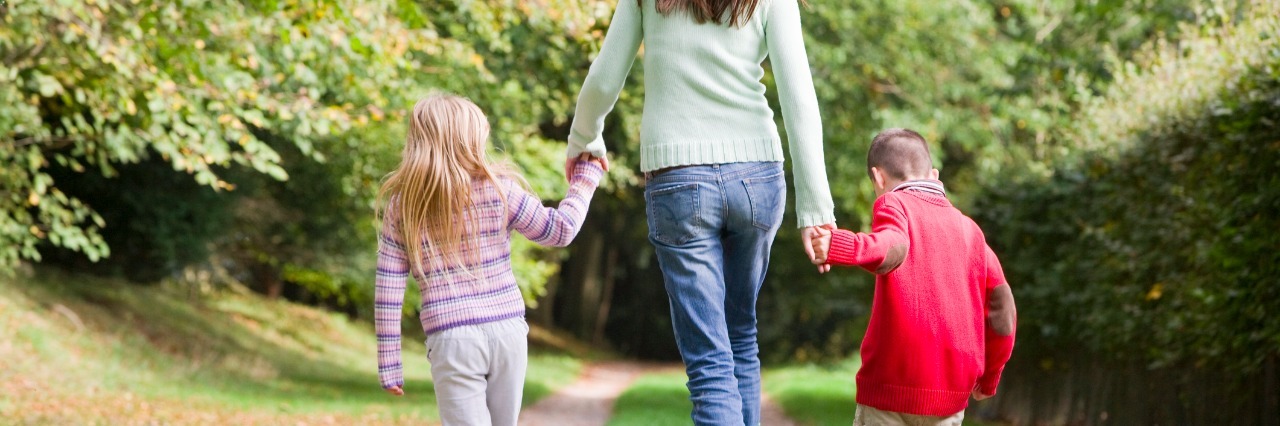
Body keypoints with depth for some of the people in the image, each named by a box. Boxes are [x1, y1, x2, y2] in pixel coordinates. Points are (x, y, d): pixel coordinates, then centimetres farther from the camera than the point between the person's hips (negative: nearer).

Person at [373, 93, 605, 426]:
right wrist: (586, 176, 23)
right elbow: (560, 231, 10)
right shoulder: (500, 190, -1)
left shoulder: (400, 205, 1)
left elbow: (388, 289, 0)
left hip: (450, 339, -1)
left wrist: (388, 362, 5)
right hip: (507, 330, 2)